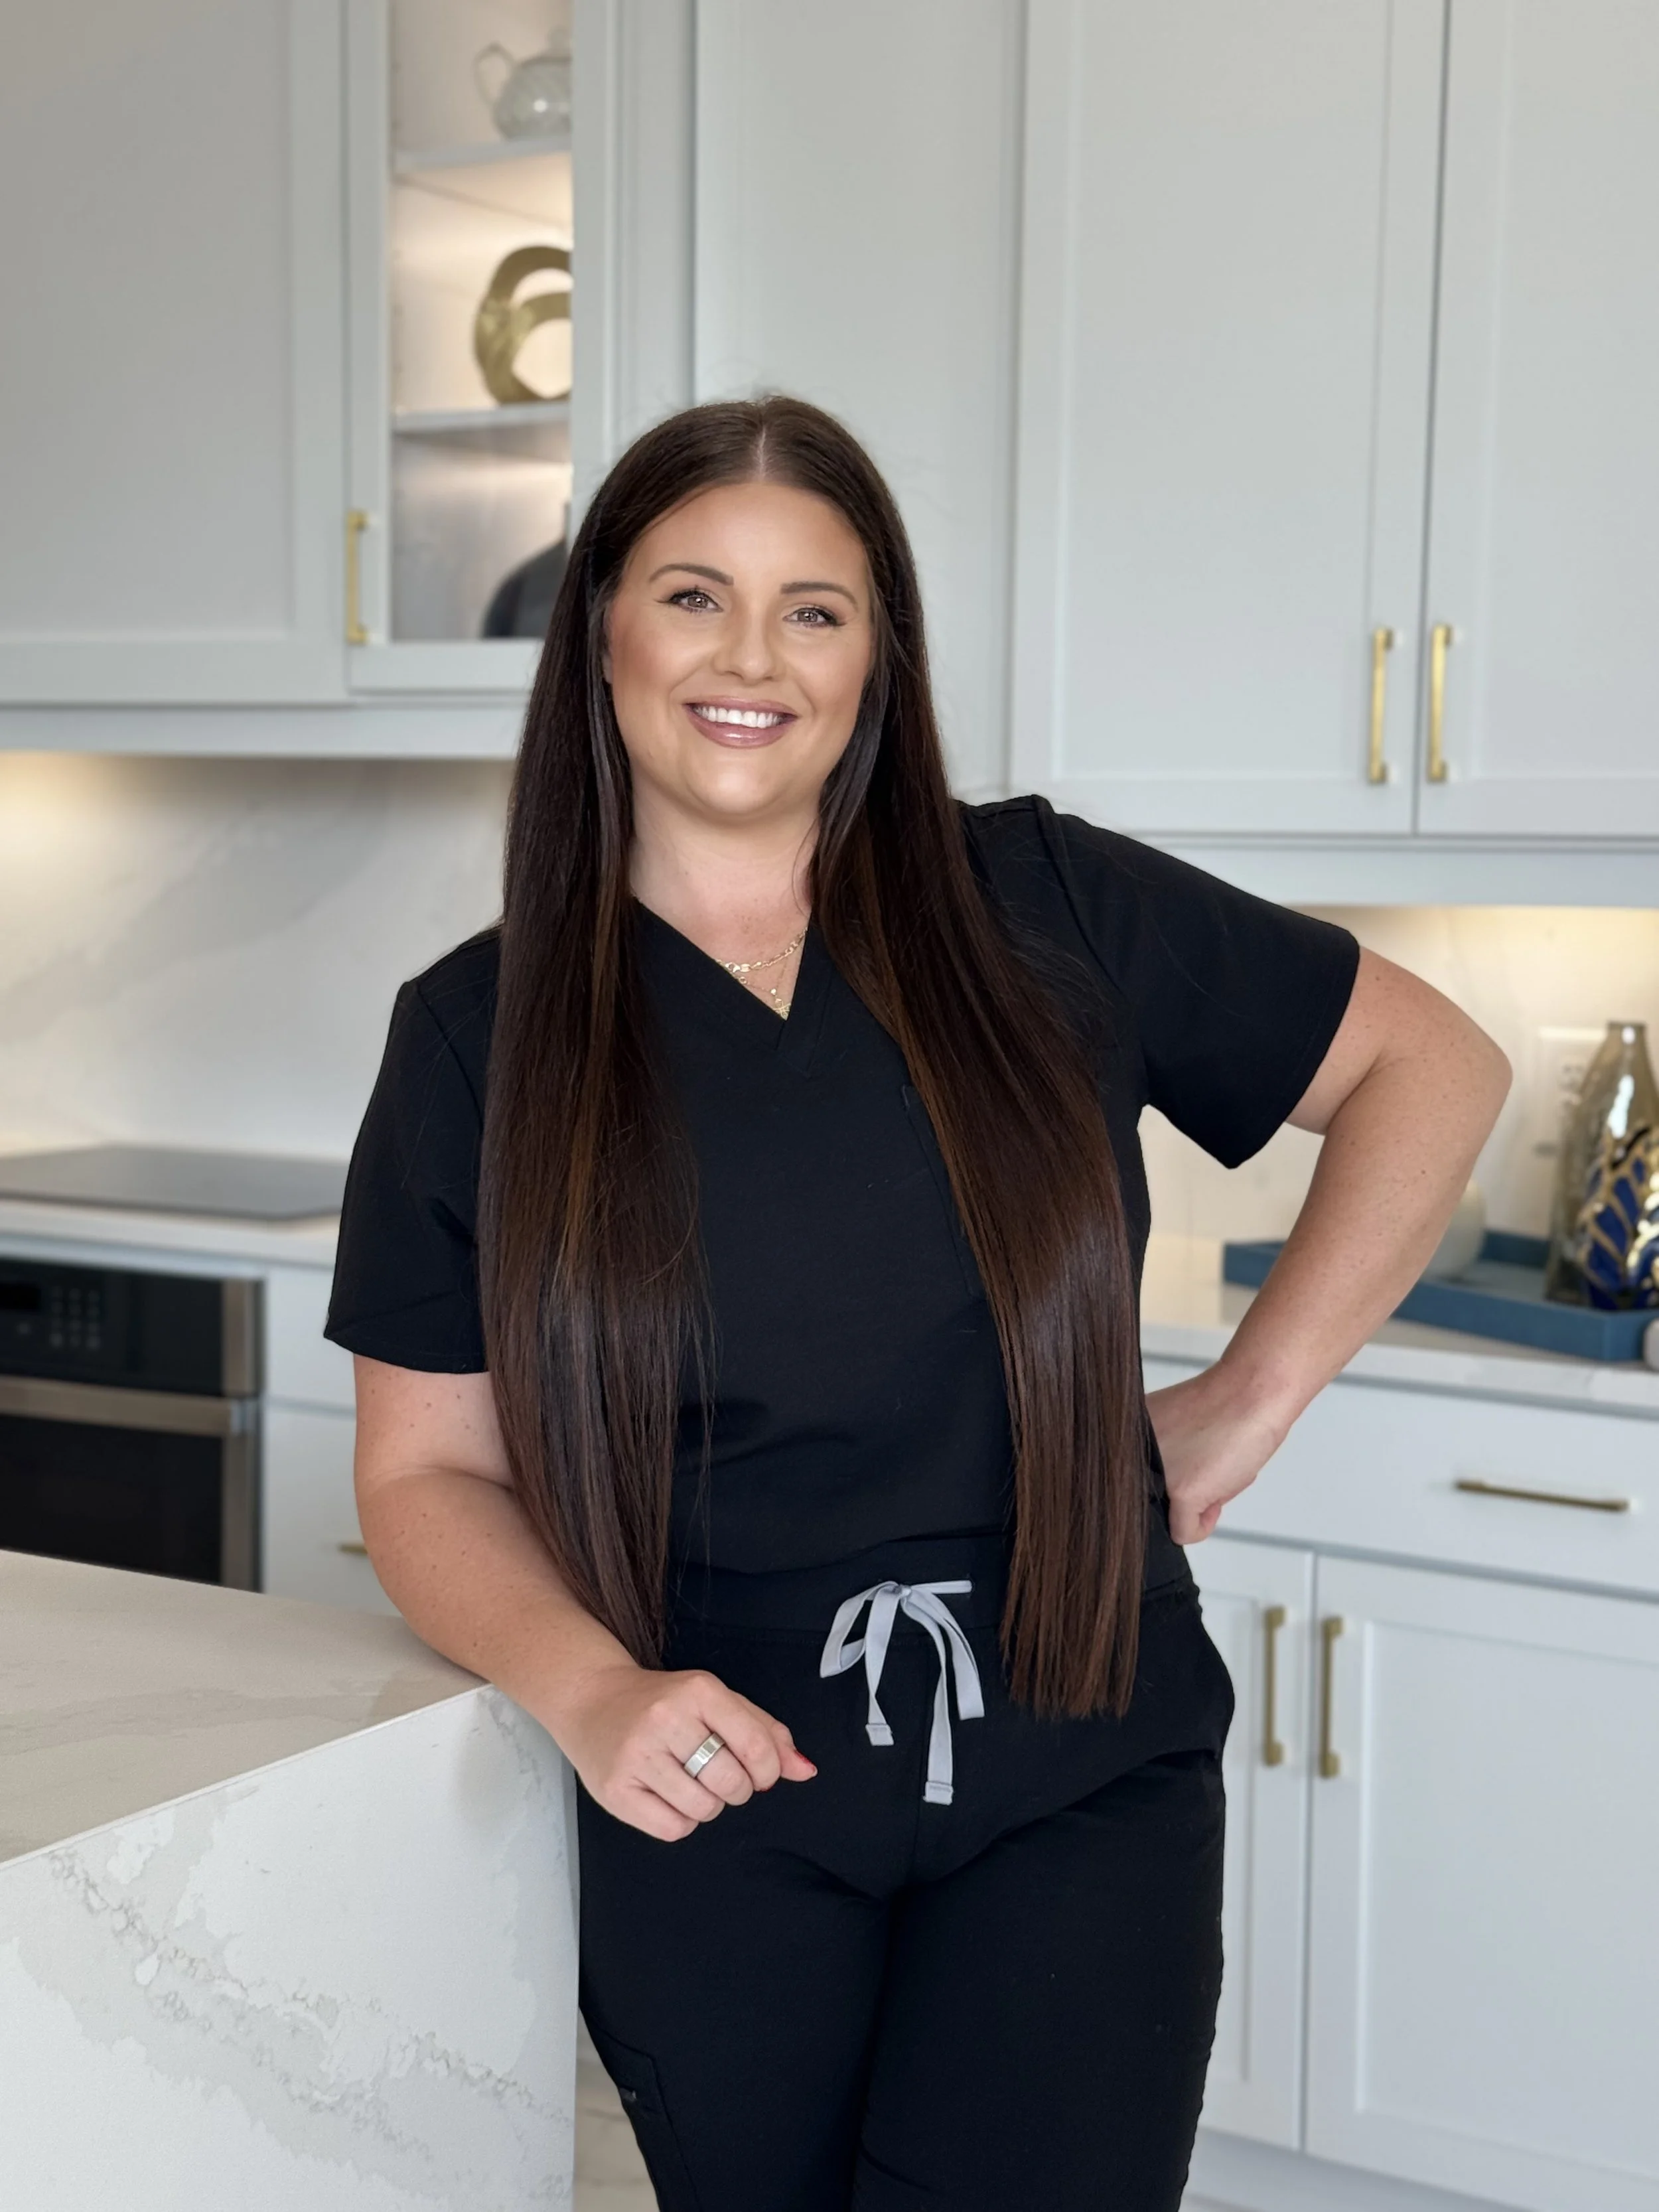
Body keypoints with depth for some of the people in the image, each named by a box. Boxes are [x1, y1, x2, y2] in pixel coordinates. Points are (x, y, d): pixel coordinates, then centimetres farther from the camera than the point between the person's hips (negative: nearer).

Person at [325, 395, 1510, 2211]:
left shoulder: (1043, 910, -1)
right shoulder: (480, 1036, 1)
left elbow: (1430, 1064, 7)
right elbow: (428, 1472, 2)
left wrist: (1253, 1396, 1)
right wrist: (590, 1692, -17)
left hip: (1074, 1783, 0)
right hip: (712, 1805, 1)